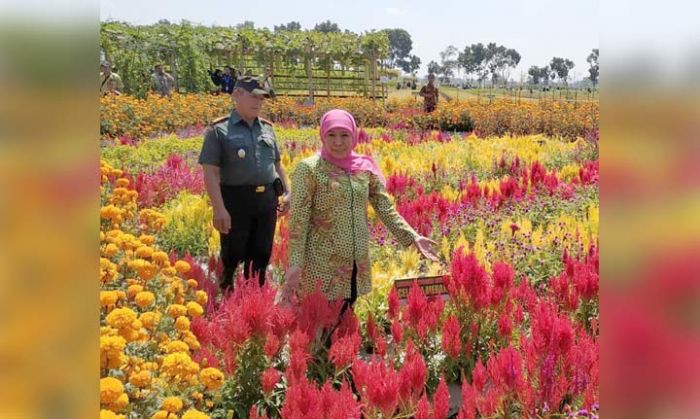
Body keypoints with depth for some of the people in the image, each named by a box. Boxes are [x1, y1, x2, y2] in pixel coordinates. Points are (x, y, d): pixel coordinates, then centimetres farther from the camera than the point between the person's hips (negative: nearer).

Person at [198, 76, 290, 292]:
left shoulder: (267, 128, 12)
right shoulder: (219, 130, -6)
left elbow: (277, 164, 22)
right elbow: (210, 172, -11)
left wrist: (286, 192, 15)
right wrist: (219, 208, -19)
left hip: (267, 200, 5)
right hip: (237, 200, -5)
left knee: (261, 254, 13)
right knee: (233, 256, 2)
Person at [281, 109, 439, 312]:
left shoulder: (364, 167, 5)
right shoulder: (309, 169, -8)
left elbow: (386, 208, 7)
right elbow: (298, 220, -10)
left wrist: (413, 237, -3)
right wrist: (295, 264, -16)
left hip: (357, 264, 4)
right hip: (322, 263, -4)